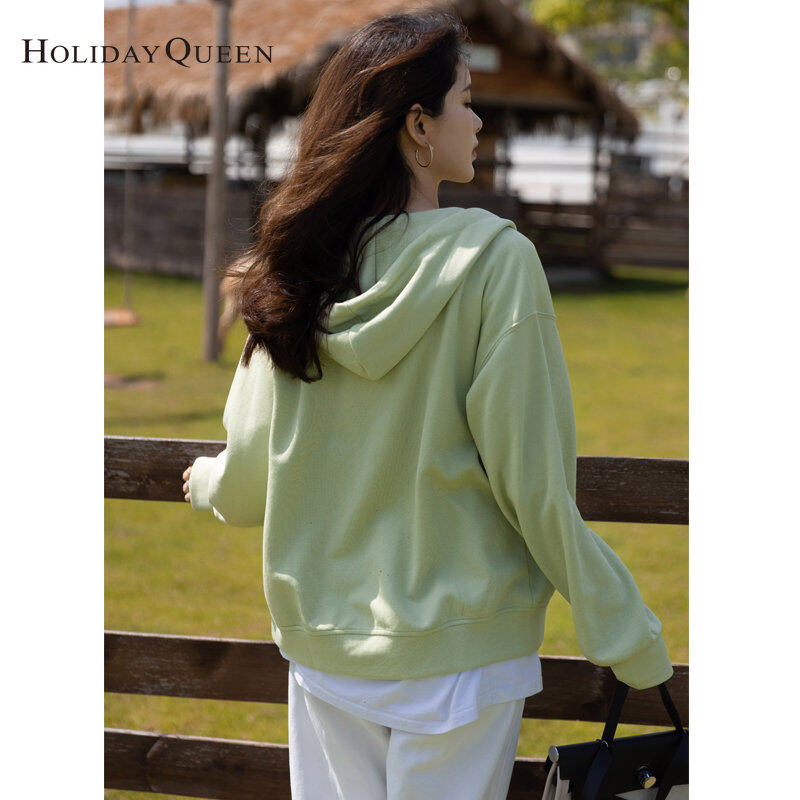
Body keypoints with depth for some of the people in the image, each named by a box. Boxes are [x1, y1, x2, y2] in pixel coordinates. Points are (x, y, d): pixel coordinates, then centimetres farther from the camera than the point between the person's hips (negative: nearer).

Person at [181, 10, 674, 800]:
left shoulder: (300, 270, -2)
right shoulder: (495, 260, -16)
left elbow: (250, 479, 2)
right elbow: (530, 482, -16)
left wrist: (209, 483, 26)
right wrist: (624, 633, -6)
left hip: (321, 641, 5)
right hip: (455, 646, -4)